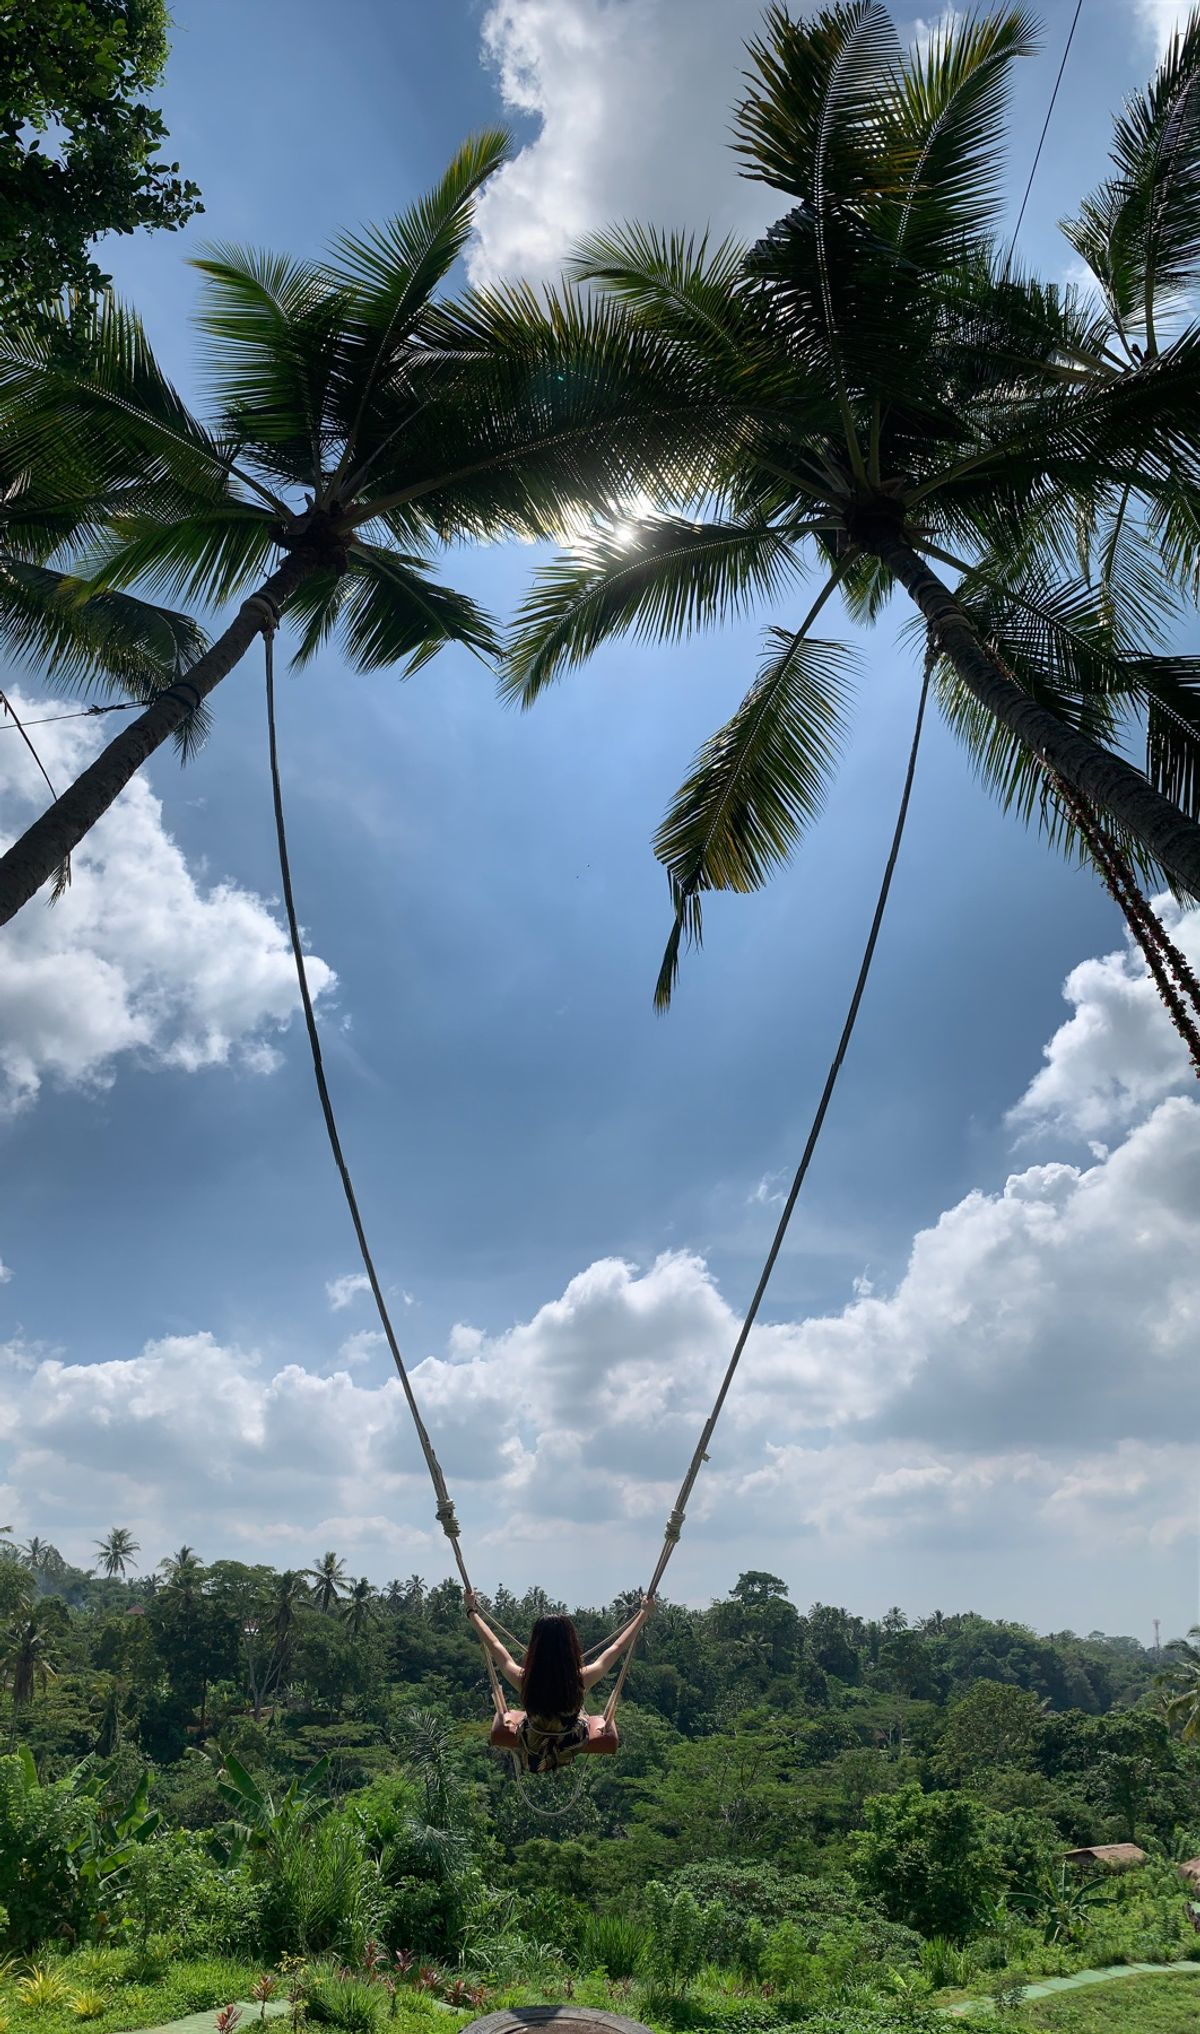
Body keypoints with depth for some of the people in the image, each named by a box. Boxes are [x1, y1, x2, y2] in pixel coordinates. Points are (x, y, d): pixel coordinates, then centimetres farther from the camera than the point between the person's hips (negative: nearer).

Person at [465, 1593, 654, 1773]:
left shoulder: (522, 1679, -33)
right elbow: (617, 1647, -21)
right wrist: (645, 1612, -10)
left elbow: (494, 1645, -16)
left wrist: (472, 1611, -3)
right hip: (572, 1748, 0)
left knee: (501, 1719, 30)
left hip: (531, 1747, 1)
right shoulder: (582, 1679, -35)